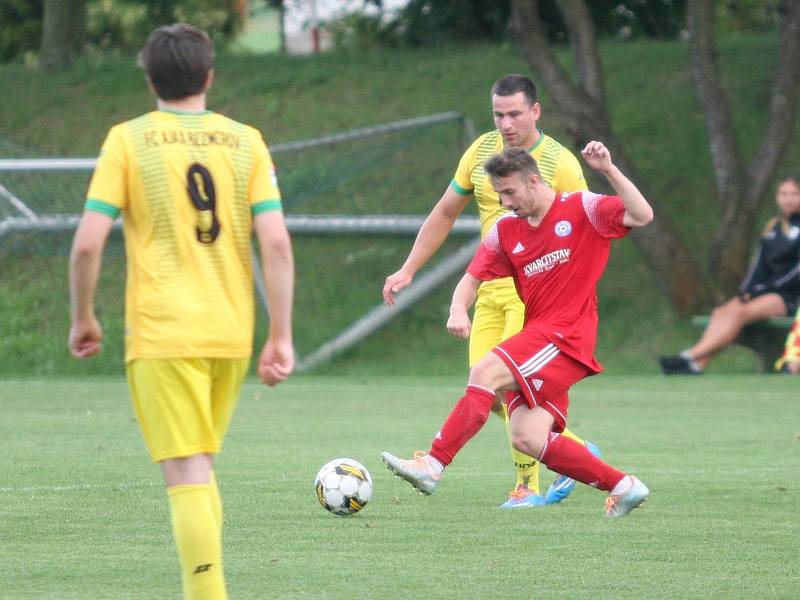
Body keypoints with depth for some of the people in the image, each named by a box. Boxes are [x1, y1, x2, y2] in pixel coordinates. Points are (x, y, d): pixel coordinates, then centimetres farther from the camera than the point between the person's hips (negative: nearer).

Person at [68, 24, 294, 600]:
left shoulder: (129, 140, -3)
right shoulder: (245, 141, 4)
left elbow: (88, 243, -8)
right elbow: (276, 242, -4)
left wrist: (83, 319, 6)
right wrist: (281, 336, -1)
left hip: (162, 335, -4)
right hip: (232, 334, 4)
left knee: (189, 475, -5)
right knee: (200, 468, 19)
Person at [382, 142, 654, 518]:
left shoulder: (582, 209, -1)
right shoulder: (505, 230, 15)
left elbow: (642, 216, -13)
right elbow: (473, 277, 14)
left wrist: (608, 170, -22)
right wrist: (459, 309, -7)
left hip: (568, 336, -7)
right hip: (536, 333, 7)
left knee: (486, 373, -24)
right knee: (527, 438, -9)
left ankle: (433, 465, -23)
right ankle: (622, 487, 3)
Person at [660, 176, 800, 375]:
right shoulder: (772, 228, 19)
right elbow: (759, 264, 17)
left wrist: (762, 289, -13)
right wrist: (746, 290, -2)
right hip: (765, 291, 7)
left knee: (740, 313, -29)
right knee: (721, 312, -21)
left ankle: (689, 357, -37)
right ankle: (699, 365, -38)